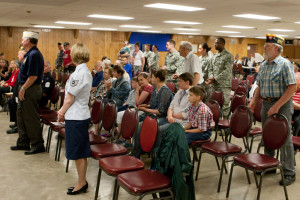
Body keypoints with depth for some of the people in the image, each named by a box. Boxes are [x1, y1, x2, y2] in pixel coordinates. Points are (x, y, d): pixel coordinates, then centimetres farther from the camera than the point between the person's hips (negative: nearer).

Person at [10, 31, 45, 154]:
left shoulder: (34, 54, -19)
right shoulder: (30, 54, 14)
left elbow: (33, 76, -24)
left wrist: (23, 89, -17)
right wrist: (22, 88, 13)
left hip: (30, 90, -11)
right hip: (25, 89, 11)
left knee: (31, 118, -3)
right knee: (21, 115, 17)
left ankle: (37, 145, 7)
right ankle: (23, 142, 29)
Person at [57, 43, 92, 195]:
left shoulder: (78, 74, -19)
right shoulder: (87, 72, 10)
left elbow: (70, 98, -14)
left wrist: (62, 112, 2)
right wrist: (63, 111, 12)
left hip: (75, 117, -9)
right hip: (83, 115, 9)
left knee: (78, 153, 2)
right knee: (81, 152, 16)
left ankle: (81, 183, 14)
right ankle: (82, 181, 26)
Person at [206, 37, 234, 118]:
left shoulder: (228, 56, -7)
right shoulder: (214, 56, 15)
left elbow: (227, 71, -15)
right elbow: (210, 68, 16)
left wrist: (215, 78, -16)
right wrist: (211, 77, -5)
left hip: (224, 85, -6)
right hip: (214, 85, 7)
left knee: (224, 105, -4)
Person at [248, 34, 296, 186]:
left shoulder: (285, 64, -12)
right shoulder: (263, 65, 10)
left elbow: (292, 87, -18)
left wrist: (277, 106, -23)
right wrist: (253, 102, 4)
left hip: (282, 105, -7)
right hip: (266, 103, 7)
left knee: (284, 138, -2)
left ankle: (289, 173, 8)